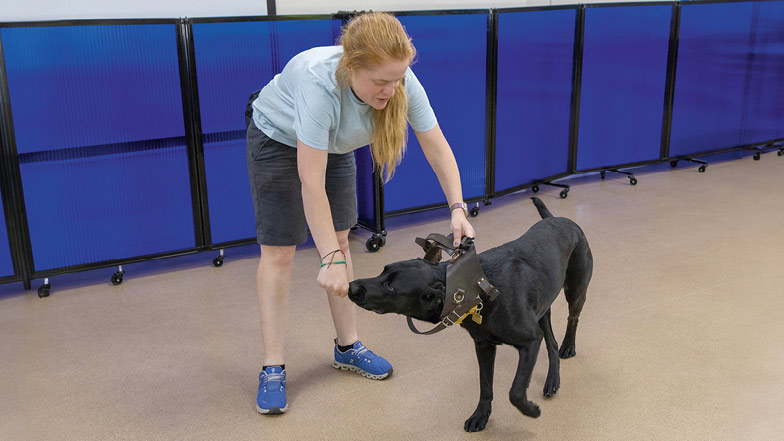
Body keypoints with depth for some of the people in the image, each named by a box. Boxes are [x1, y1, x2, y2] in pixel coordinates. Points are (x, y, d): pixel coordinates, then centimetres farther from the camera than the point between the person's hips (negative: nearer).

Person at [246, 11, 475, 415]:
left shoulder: (401, 82, -29)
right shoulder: (319, 82, -43)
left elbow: (437, 147, -18)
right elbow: (312, 183, -42)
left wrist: (457, 208, -29)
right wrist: (330, 260, -42)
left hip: (334, 144, 5)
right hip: (278, 139, -5)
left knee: (339, 239, 7)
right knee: (279, 250, -5)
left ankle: (347, 346, 21)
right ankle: (272, 367, 4)